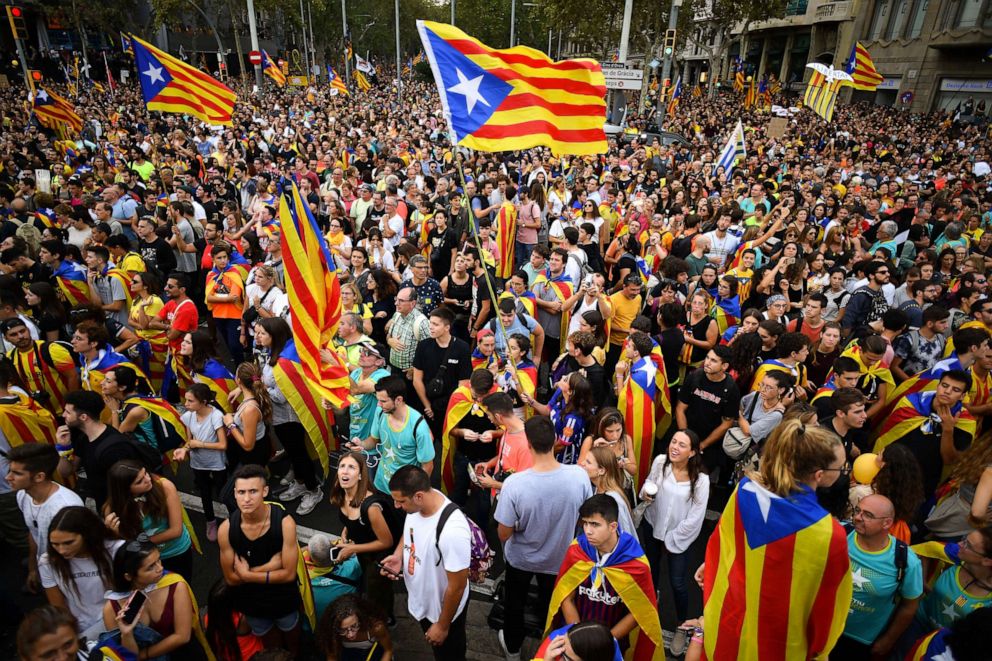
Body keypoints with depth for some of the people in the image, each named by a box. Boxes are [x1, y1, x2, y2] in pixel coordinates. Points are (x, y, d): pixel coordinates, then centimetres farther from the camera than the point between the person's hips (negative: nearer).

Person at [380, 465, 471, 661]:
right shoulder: (418, 502, -20)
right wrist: (398, 555, -12)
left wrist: (443, 626, -15)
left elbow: (457, 587, -28)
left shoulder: (452, 531, -42)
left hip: (444, 608, -6)